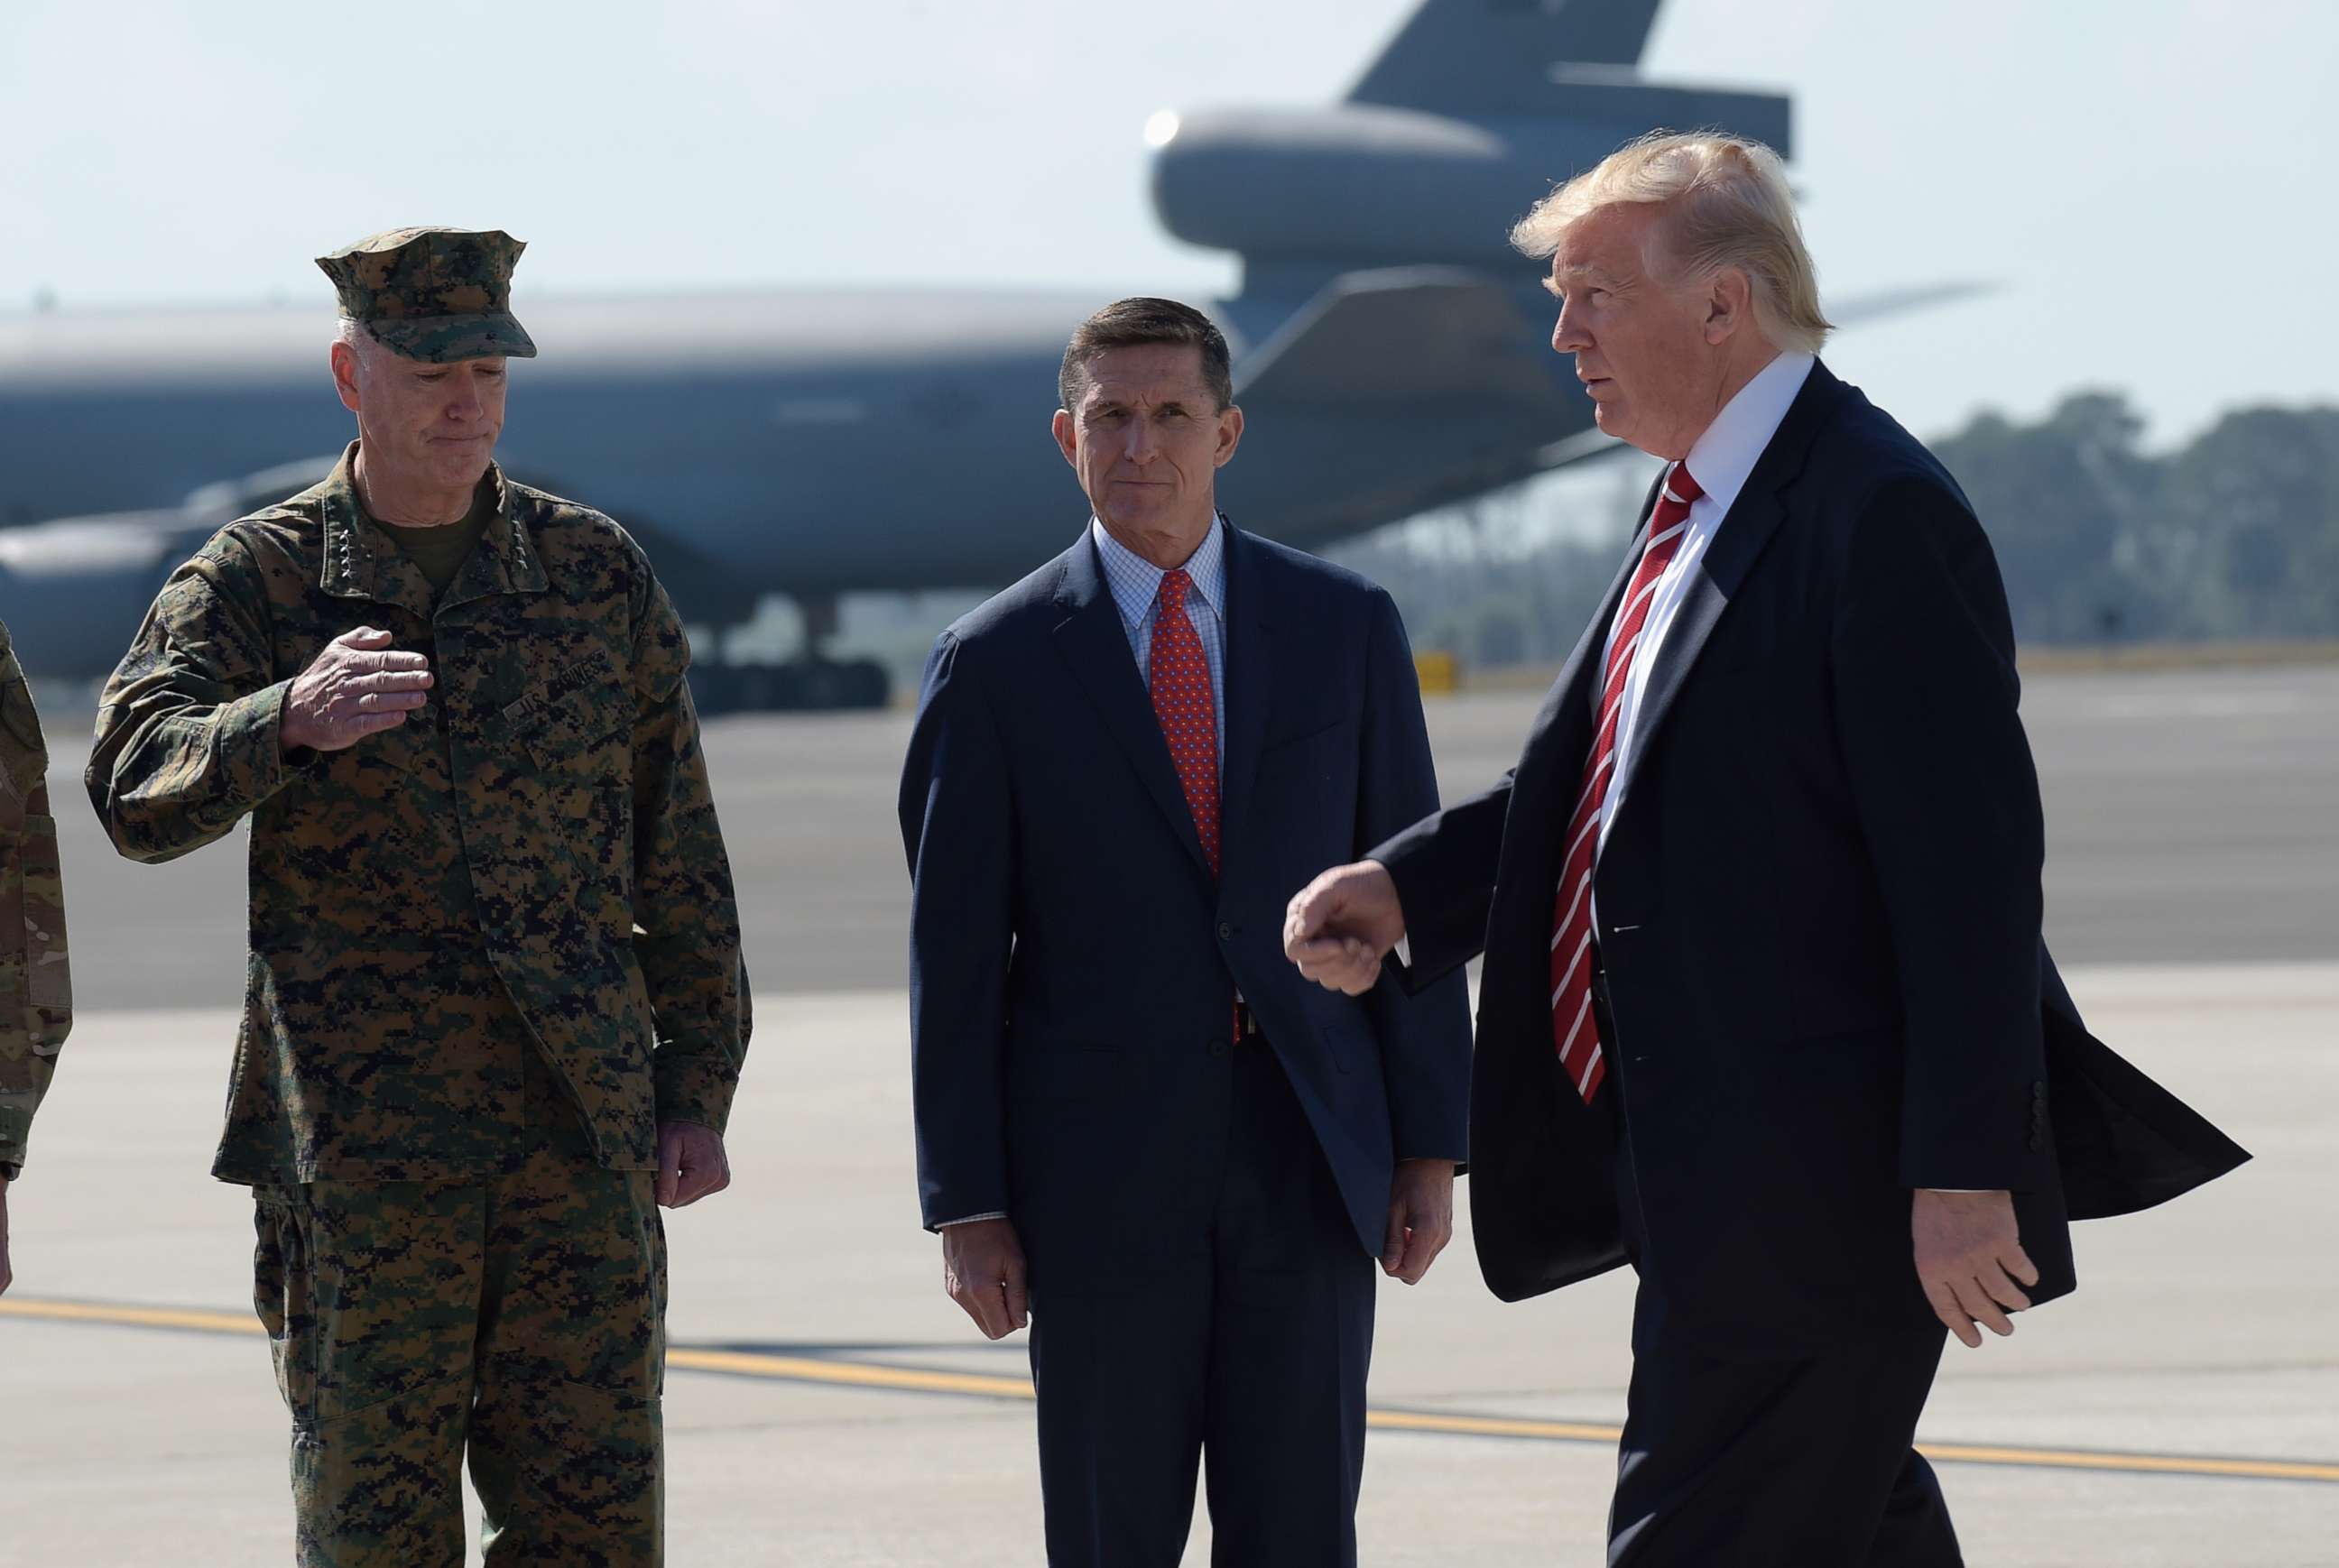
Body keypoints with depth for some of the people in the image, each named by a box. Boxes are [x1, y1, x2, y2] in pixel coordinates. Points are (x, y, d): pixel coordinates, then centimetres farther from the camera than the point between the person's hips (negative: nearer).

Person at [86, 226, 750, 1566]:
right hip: (360, 1149, -2)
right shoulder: (253, 583, 0)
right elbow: (140, 790, -17)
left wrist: (699, 1091, 6)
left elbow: (679, 853, 12)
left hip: (584, 1144, 2)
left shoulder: (599, 574, 8)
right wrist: (290, 717, -37)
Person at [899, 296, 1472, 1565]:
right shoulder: (996, 665, 1)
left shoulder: (1344, 627, 6)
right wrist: (965, 1207, -4)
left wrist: (1431, 1145, 3)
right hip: (1101, 1169, -1)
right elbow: (954, 955, 1)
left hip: (1308, 1164, 1)